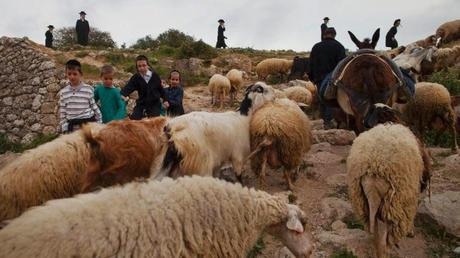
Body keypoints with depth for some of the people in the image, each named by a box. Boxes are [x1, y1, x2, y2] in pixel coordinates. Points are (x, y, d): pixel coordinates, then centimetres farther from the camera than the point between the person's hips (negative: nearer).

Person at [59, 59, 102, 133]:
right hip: (73, 127, 2)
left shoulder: (88, 89, -5)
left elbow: (95, 108, 0)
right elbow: (62, 114, 5)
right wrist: (65, 130, 1)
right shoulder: (63, 92, 2)